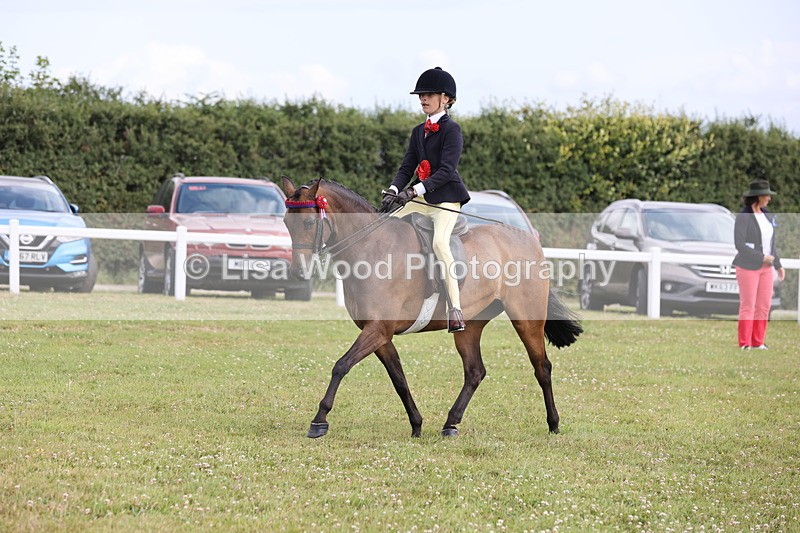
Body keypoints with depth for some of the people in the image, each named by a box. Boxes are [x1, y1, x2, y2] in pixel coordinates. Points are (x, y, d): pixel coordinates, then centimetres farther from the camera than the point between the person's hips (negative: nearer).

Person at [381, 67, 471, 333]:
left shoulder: (451, 129, -8)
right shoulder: (418, 131, 16)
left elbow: (446, 170, -17)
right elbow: (407, 167, 11)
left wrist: (415, 190, -26)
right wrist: (393, 191, -8)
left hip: (446, 197, -8)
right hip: (421, 198, 8)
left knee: (440, 241, -28)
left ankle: (455, 309, -31)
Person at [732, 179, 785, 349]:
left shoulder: (767, 215, 7)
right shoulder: (743, 216, -17)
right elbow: (739, 244, -21)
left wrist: (778, 265, 10)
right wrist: (762, 257, -21)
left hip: (764, 267, 7)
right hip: (748, 266, -7)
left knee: (764, 305, 6)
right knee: (748, 306, -4)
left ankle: (758, 343, 13)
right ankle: (745, 345, 3)